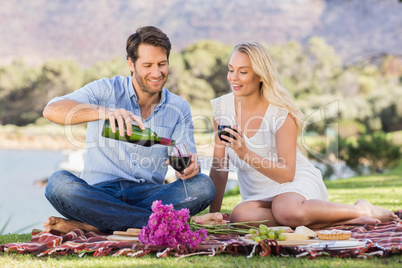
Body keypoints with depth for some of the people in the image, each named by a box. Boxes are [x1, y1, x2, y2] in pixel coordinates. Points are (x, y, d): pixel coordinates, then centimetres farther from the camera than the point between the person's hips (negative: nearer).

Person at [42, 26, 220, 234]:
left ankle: (89, 224, -27)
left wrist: (190, 165, -22)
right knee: (59, 183, -33)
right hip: (99, 193, -2)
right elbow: (52, 110, -16)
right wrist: (104, 111, -34)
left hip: (148, 197, 3)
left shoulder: (179, 108, 11)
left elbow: (185, 162, 5)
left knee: (203, 186, -25)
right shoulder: (106, 91, 1)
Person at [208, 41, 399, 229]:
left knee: (287, 211, -42)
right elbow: (219, 167, 3)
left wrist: (246, 154, -30)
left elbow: (287, 173, -17)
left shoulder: (281, 113, -14)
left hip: (297, 181, -4)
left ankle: (361, 209, -12)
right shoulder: (222, 107, -1)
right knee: (238, 217, -34)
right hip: (258, 195, 4)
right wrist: (213, 214, -3)